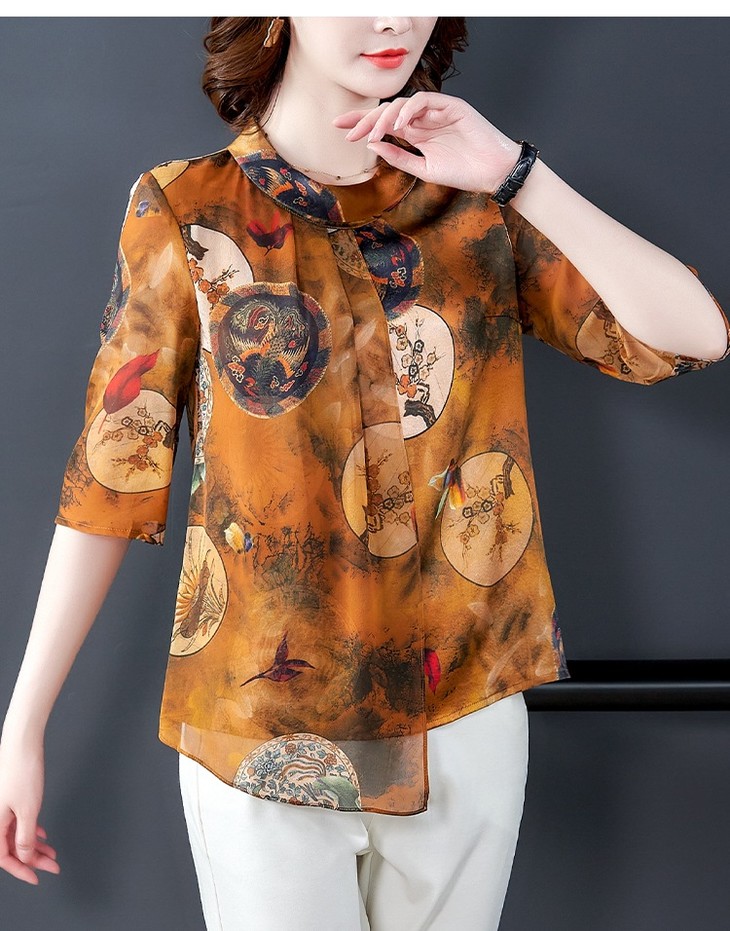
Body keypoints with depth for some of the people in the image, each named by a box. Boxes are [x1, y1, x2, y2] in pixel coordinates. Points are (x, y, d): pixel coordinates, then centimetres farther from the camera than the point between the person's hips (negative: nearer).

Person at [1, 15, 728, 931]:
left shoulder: (477, 206, 3)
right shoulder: (186, 210, -3)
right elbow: (110, 478, -3)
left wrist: (513, 170, -13)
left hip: (467, 717, 3)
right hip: (264, 738, -2)